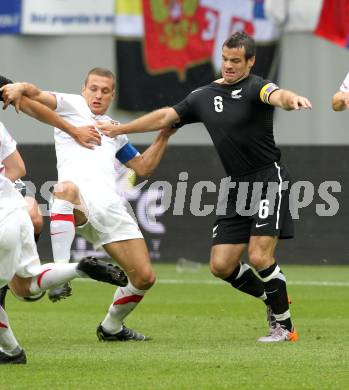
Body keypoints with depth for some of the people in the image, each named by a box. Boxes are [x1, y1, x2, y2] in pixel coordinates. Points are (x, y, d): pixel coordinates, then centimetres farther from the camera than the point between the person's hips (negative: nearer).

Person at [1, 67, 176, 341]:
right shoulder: (72, 105, 18)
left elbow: (143, 166, 39)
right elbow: (38, 96, 0)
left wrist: (164, 136, 29)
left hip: (112, 206, 6)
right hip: (80, 196, -6)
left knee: (145, 278, 2)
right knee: (66, 188, -45)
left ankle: (111, 327, 27)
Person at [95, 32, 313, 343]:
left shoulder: (255, 88, -9)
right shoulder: (205, 96, 12)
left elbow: (276, 95, -33)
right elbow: (166, 117, 21)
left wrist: (291, 99, -57)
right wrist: (120, 129, 24)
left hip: (269, 180, -7)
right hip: (238, 187, 7)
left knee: (259, 257, -17)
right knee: (221, 265, 1)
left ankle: (284, 326, 1)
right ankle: (273, 298, 25)